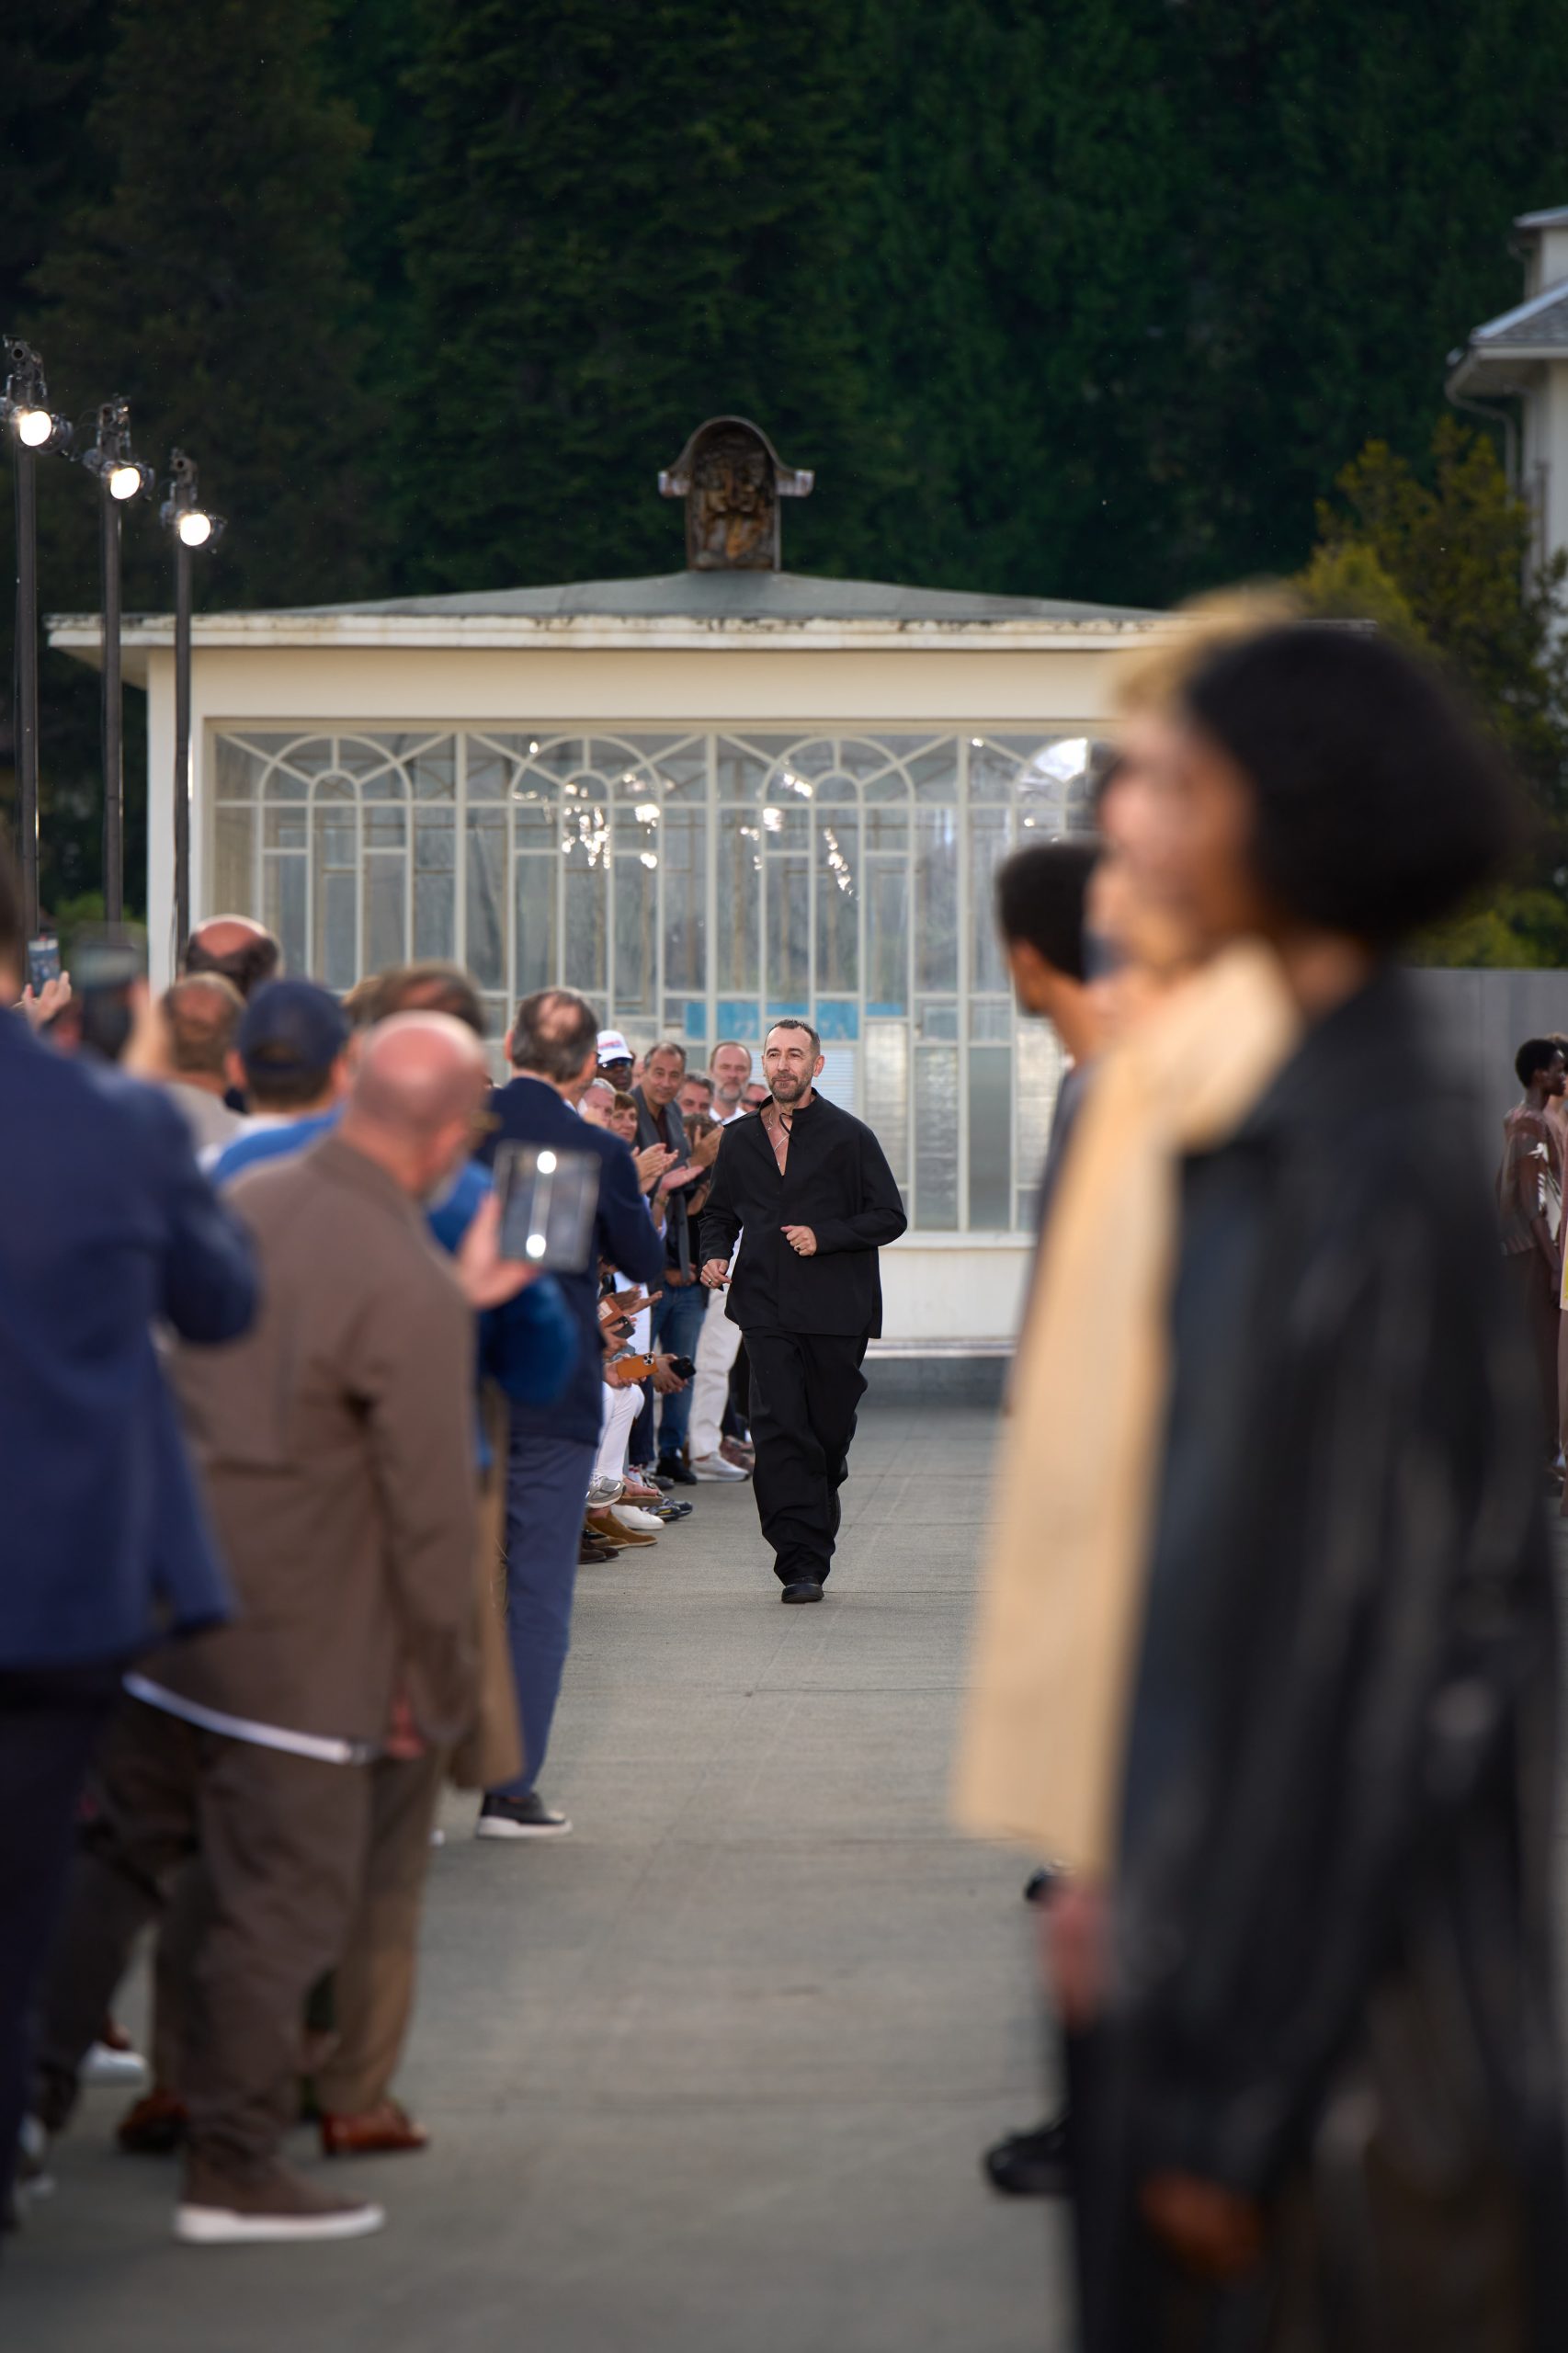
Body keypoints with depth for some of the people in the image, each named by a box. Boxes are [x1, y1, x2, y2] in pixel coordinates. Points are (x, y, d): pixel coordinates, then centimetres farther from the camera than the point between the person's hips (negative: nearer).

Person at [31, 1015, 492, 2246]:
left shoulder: (240, 1204, 2)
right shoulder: (414, 1289, -18)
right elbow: (429, 1508, -14)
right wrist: (442, 1683, -3)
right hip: (299, 1646, -7)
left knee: (119, 1853, 19)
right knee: (283, 1901, 5)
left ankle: (35, 2092, 18)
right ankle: (233, 2168, 12)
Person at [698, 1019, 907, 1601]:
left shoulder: (849, 1136, 3)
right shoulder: (740, 1139, 14)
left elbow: (889, 1217, 1)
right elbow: (720, 1212, 25)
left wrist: (824, 1237, -12)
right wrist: (715, 1255, 4)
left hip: (835, 1311, -1)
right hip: (767, 1309, 1)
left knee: (829, 1435, 4)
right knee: (779, 1429, -13)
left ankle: (810, 1547, 24)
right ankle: (801, 1564, -15)